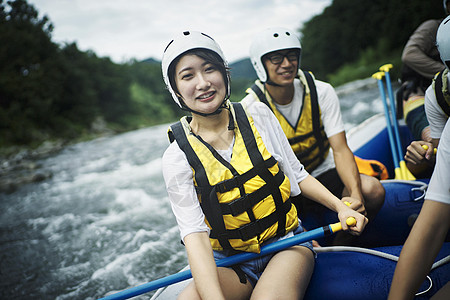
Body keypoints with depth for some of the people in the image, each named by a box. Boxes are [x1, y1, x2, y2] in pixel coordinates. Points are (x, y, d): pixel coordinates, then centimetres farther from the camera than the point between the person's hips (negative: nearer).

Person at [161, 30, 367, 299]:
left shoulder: (258, 116, -2)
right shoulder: (178, 158, -9)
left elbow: (296, 173, 8)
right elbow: (195, 235, -17)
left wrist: (341, 207, -4)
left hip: (286, 245, 0)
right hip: (228, 264, 1)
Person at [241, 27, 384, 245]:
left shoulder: (321, 92, -9)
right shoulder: (250, 109, -18)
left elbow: (341, 150, -14)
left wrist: (356, 195, -35)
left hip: (322, 173, 3)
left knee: (373, 190, -23)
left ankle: (341, 247, 3)